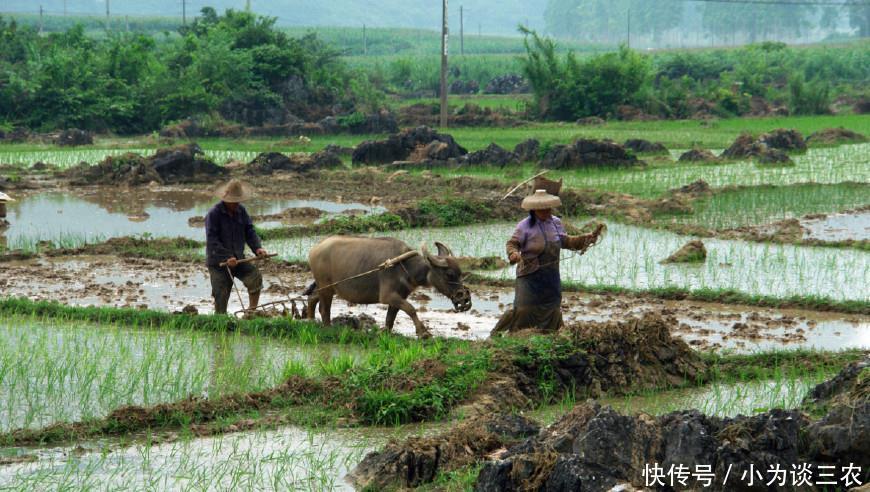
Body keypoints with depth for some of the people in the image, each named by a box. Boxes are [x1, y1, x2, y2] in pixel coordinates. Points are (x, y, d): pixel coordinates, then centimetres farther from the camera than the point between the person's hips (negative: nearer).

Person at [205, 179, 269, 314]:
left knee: (255, 277, -17)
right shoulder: (213, 214, -14)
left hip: (238, 259, 4)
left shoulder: (241, 211, 4)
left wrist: (257, 248, -17)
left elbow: (250, 232, 3)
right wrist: (227, 257, -28)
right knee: (221, 298, -2)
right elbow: (212, 241, -19)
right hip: (218, 262, -4)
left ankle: (252, 312, -5)